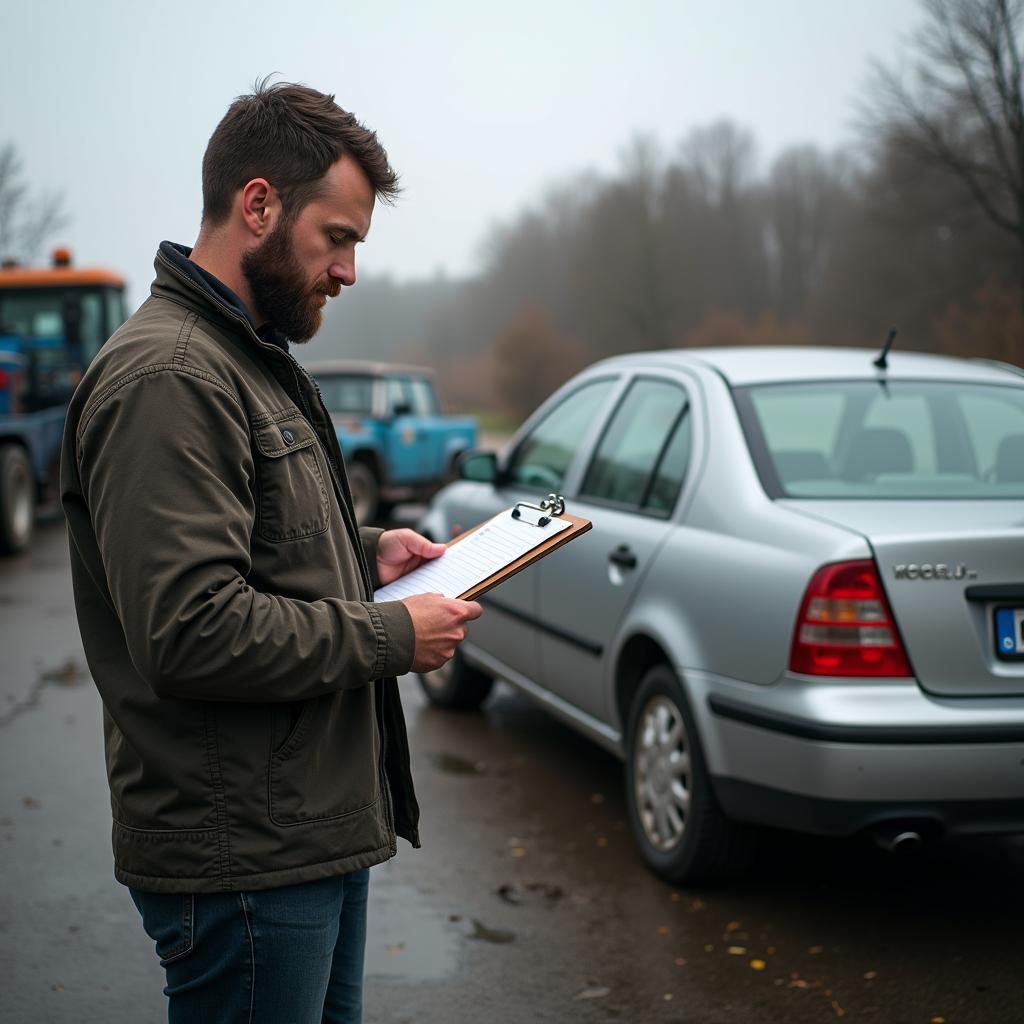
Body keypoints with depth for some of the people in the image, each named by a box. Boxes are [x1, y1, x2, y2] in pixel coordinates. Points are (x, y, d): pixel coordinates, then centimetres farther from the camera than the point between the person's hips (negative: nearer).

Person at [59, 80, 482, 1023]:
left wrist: (366, 555, 9)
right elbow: (193, 635, -27)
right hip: (242, 858, -10)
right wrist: (391, 636, -17)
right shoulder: (169, 377, -19)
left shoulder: (253, 361, 15)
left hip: (318, 830, 10)